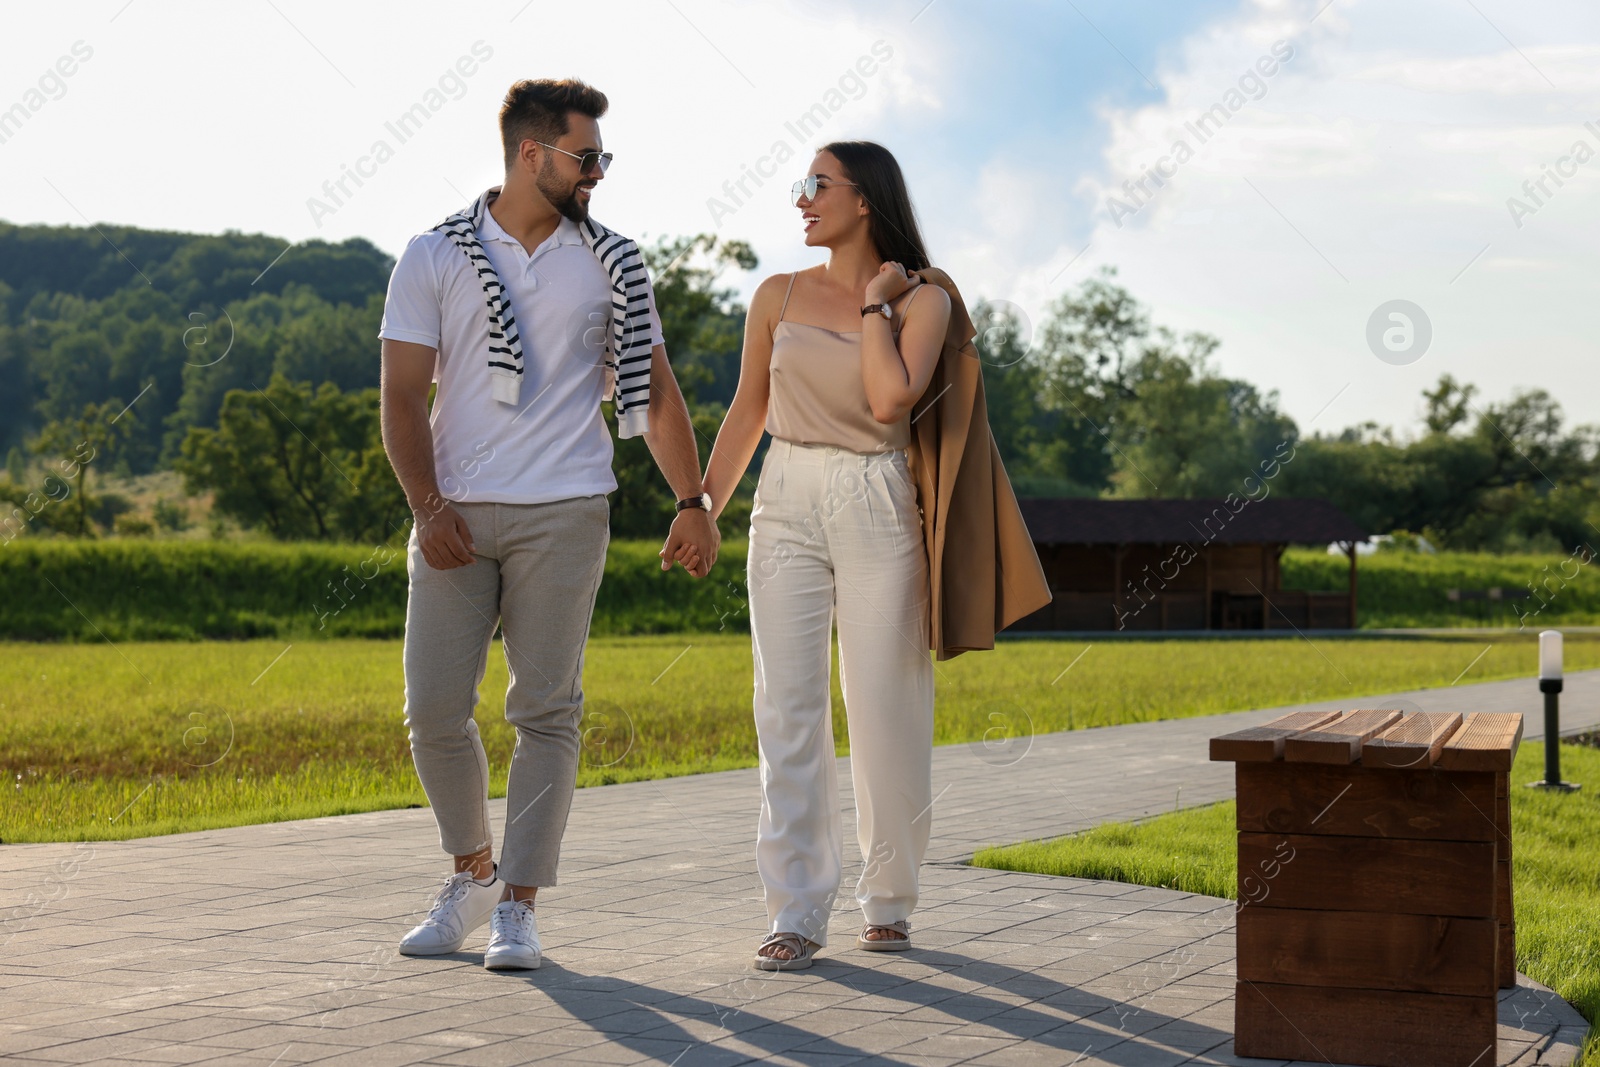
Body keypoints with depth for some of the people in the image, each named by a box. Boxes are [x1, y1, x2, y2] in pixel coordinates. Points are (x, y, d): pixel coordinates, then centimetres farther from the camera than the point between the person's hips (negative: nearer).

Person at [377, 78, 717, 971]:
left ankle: (519, 907, 3)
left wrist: (694, 503, 2)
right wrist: (427, 507, -12)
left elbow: (656, 393, 11)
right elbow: (404, 397, 0)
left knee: (546, 709, -3)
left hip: (564, 513, 0)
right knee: (435, 709, -2)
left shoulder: (611, 263, 9)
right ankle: (475, 872, 20)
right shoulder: (435, 258, 5)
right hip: (456, 518, 0)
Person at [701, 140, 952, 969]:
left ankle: (888, 900, 18)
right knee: (789, 710, -4)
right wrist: (700, 511, 12)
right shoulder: (778, 297, 8)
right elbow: (747, 411, 15)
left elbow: (889, 401, -17)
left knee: (884, 710, 0)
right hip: (787, 506, 2)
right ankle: (795, 914, 0)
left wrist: (875, 302, -8)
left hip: (877, 512, -2)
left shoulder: (922, 301, -1)